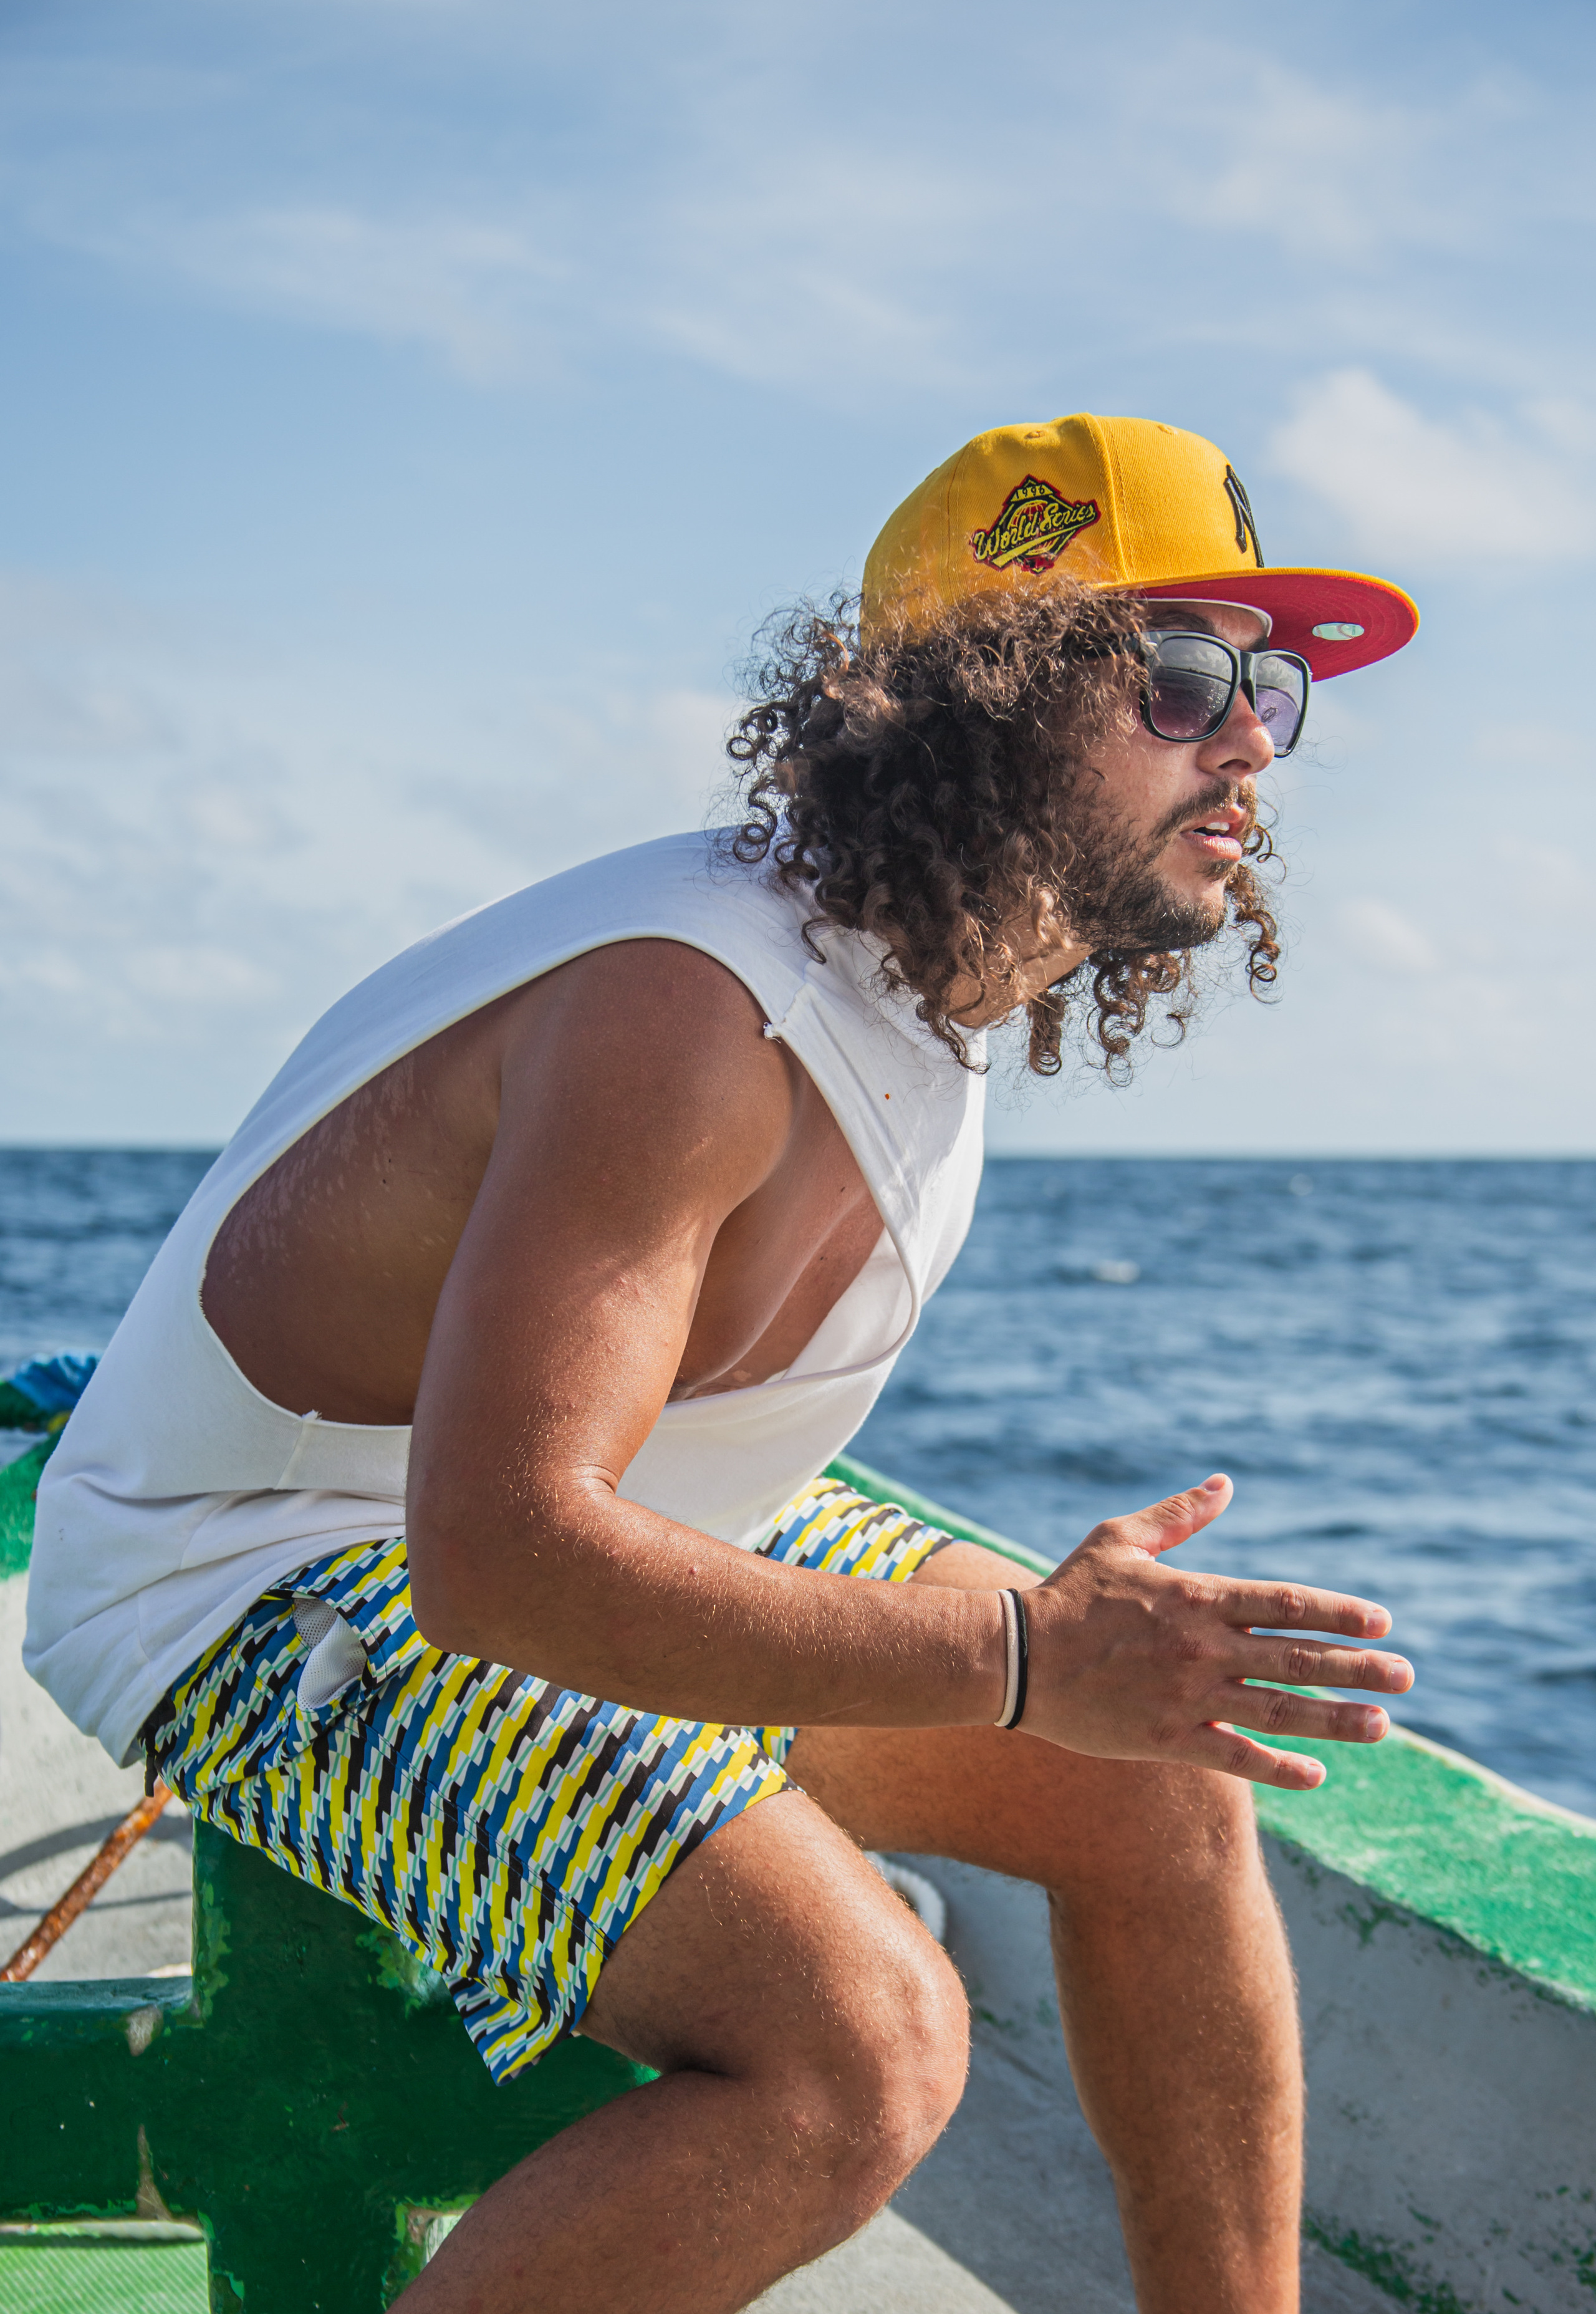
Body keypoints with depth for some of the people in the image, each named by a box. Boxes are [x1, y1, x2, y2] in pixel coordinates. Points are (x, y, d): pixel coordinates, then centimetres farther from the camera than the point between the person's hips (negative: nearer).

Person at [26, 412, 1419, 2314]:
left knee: (1163, 1785, -1)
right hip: (291, 1583, -9)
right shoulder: (693, 1014, -29)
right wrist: (1022, 1655, -35)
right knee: (863, 2050, -27)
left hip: (588, 1522, 9)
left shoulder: (929, 970, 1)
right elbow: (499, 1556, -35)